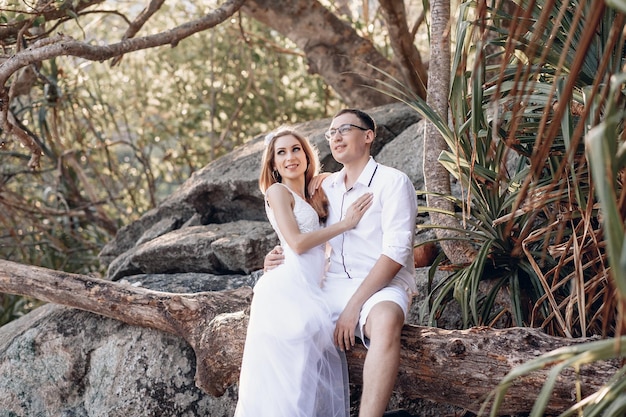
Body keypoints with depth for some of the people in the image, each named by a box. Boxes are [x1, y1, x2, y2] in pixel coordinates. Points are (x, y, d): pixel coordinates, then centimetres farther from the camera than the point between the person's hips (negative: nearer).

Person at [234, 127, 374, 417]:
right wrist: (345, 223, -5)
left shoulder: (310, 198, 25)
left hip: (308, 290, 8)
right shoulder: (278, 191, 1)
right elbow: (297, 243, -9)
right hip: (289, 287, -8)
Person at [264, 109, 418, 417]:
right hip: (333, 288, 6)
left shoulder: (393, 182, -4)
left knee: (385, 320, -39)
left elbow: (396, 252, -14)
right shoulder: (327, 187, 15)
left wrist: (353, 306, -21)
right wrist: (281, 258, -3)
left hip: (382, 287, -6)